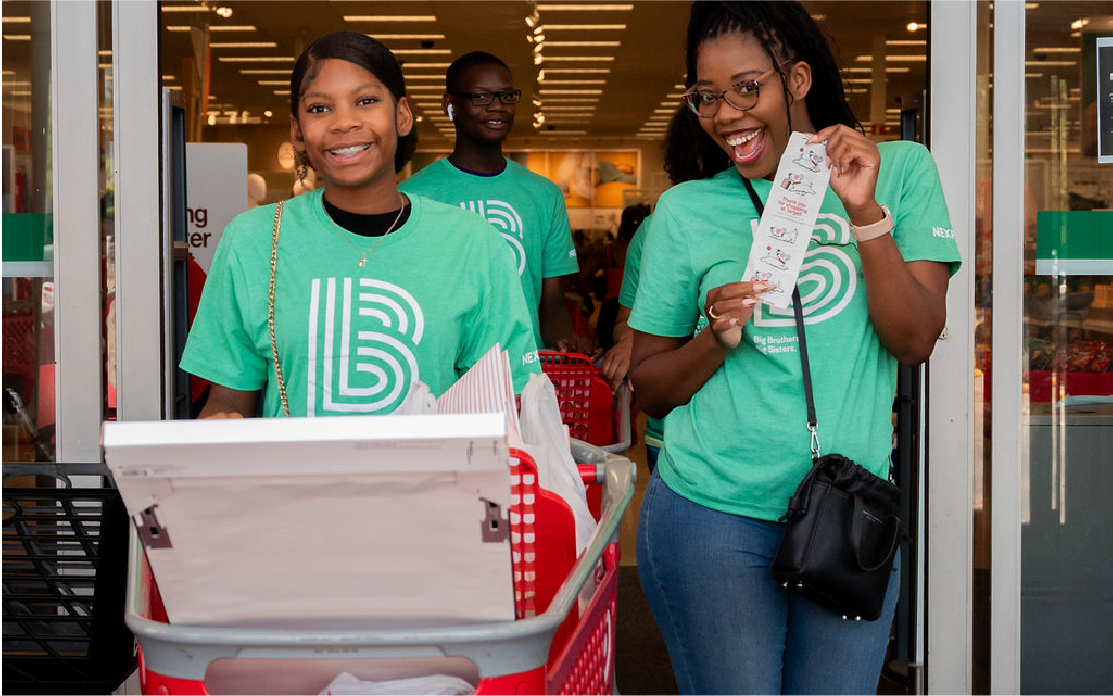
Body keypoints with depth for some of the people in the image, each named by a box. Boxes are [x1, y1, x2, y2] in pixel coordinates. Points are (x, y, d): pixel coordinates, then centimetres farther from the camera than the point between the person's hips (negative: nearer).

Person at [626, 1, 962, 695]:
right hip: (713, 517, -1)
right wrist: (716, 338, -14)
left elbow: (915, 341, -6)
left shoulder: (901, 170, 2)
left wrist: (866, 214, -18)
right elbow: (649, 389, 5)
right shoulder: (687, 209, 1)